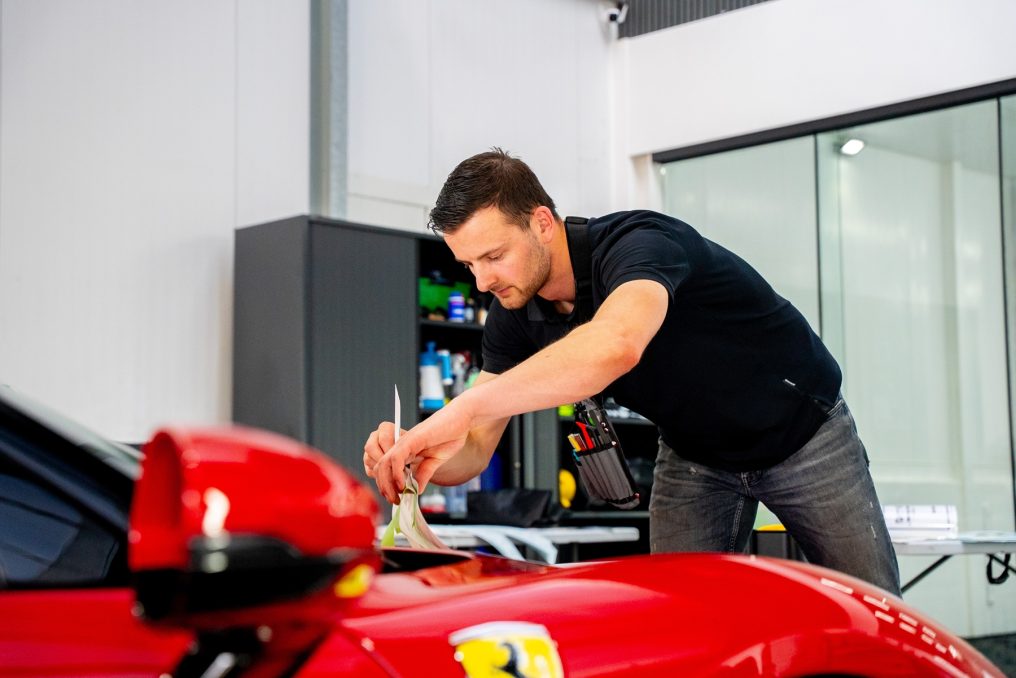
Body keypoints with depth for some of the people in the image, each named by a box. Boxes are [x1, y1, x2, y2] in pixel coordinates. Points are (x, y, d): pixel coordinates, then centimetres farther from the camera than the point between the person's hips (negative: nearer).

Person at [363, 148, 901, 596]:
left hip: (801, 432, -5)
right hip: (694, 452, 5)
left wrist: (466, 406, -63)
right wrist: (421, 455, -38)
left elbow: (617, 344, -58)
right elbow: (473, 451, -13)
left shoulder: (635, 242, -34)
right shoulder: (514, 318, -12)